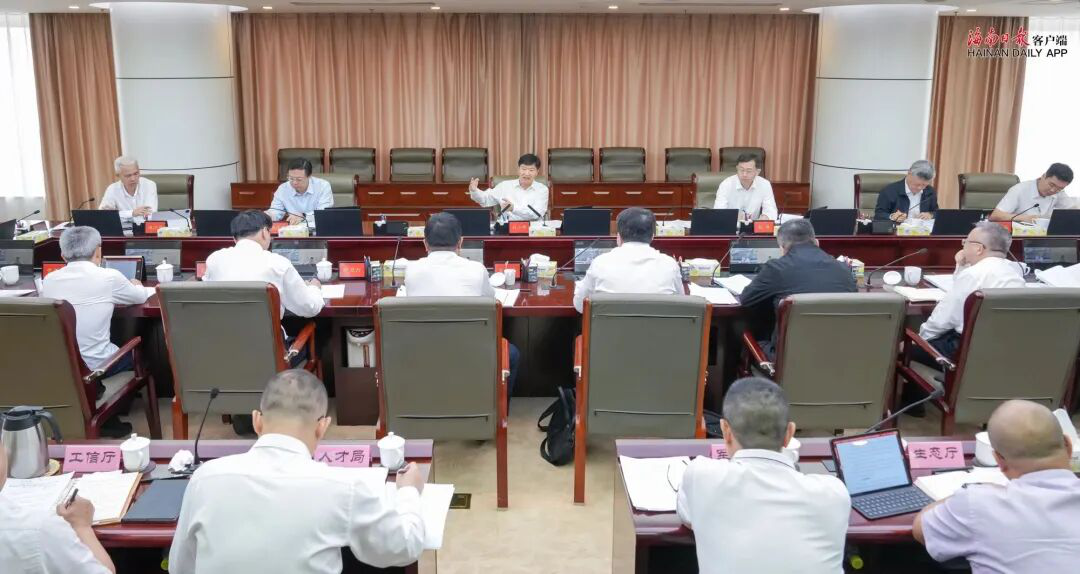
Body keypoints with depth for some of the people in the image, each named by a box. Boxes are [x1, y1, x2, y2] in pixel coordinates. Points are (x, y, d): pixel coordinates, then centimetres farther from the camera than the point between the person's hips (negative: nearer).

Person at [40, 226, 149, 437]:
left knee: (119, 350, 30)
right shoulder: (109, 277, -11)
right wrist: (135, 285, 31)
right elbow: (141, 297, 8)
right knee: (134, 353, 26)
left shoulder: (48, 280, 0)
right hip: (94, 365, -5)